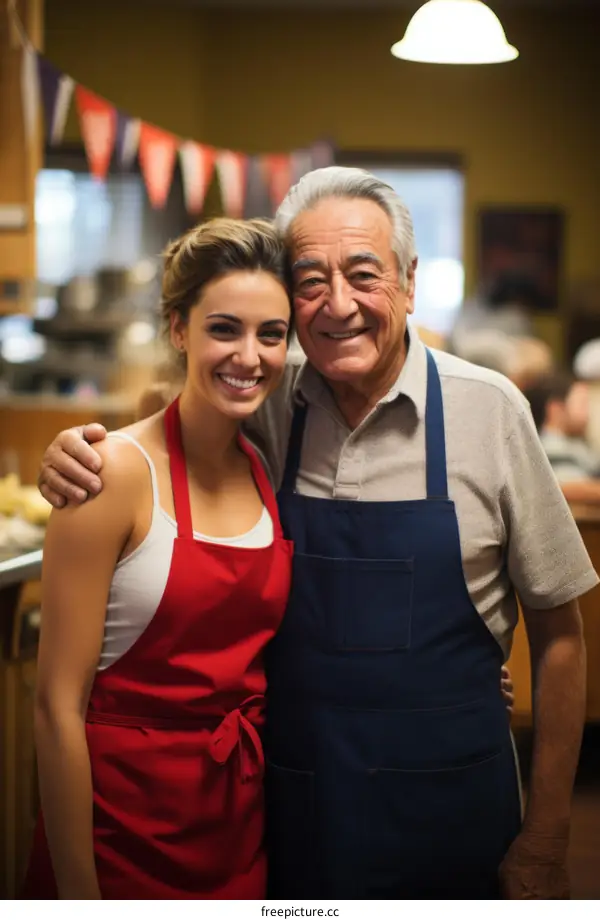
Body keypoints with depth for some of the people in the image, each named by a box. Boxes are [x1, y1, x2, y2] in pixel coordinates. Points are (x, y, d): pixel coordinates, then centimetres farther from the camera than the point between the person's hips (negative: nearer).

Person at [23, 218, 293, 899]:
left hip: (244, 817, 5)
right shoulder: (120, 473, -16)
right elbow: (58, 704, -16)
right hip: (125, 817, -5)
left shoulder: (270, 472, 1)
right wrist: (78, 893, -14)